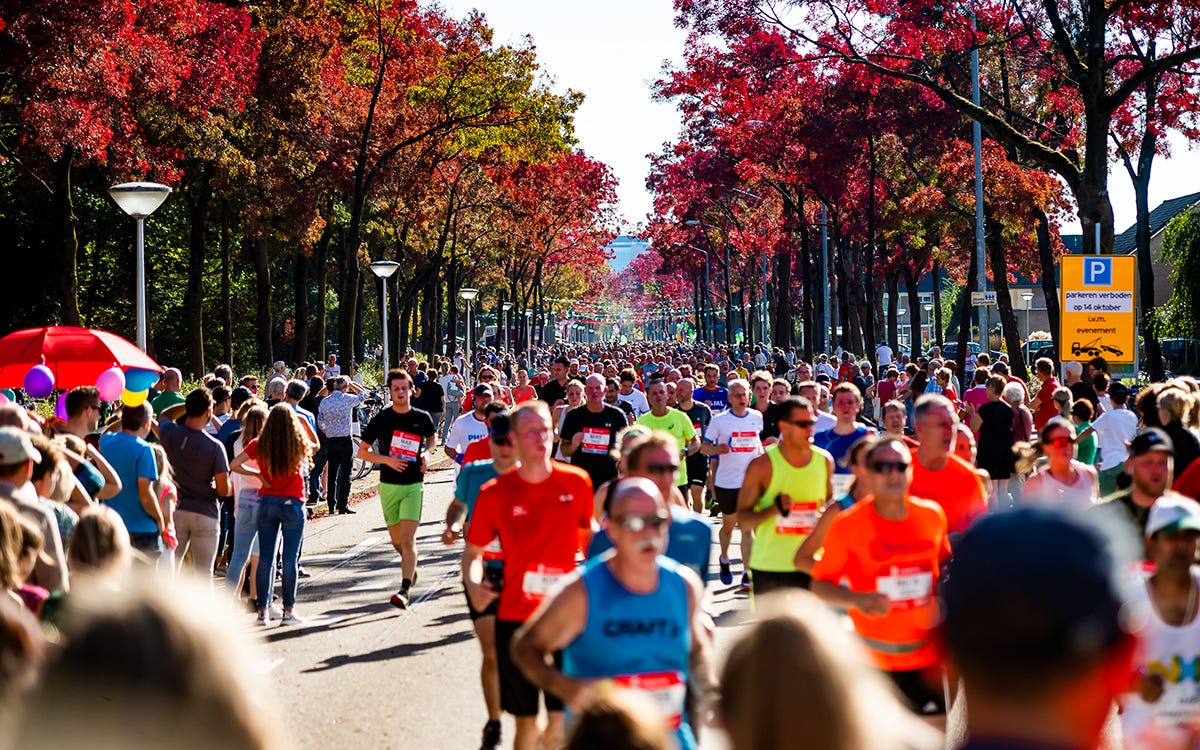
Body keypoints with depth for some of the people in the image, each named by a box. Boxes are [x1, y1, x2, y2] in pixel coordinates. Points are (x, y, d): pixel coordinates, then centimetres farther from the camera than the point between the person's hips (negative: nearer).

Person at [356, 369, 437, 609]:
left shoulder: (422, 418, 1)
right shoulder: (381, 419, -2)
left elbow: (430, 439, 23)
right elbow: (362, 452, 1)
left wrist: (425, 454, 1)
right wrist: (387, 459, -15)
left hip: (414, 485, -1)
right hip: (388, 485, 1)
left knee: (408, 538, -14)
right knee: (396, 539, 12)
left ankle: (404, 590, -17)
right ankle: (411, 567, 43)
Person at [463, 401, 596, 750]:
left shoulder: (576, 482, -1)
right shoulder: (494, 493, -5)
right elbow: (473, 551, 5)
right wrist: (473, 584, -14)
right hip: (515, 617, -1)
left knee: (563, 719, -2)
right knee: (526, 721, 7)